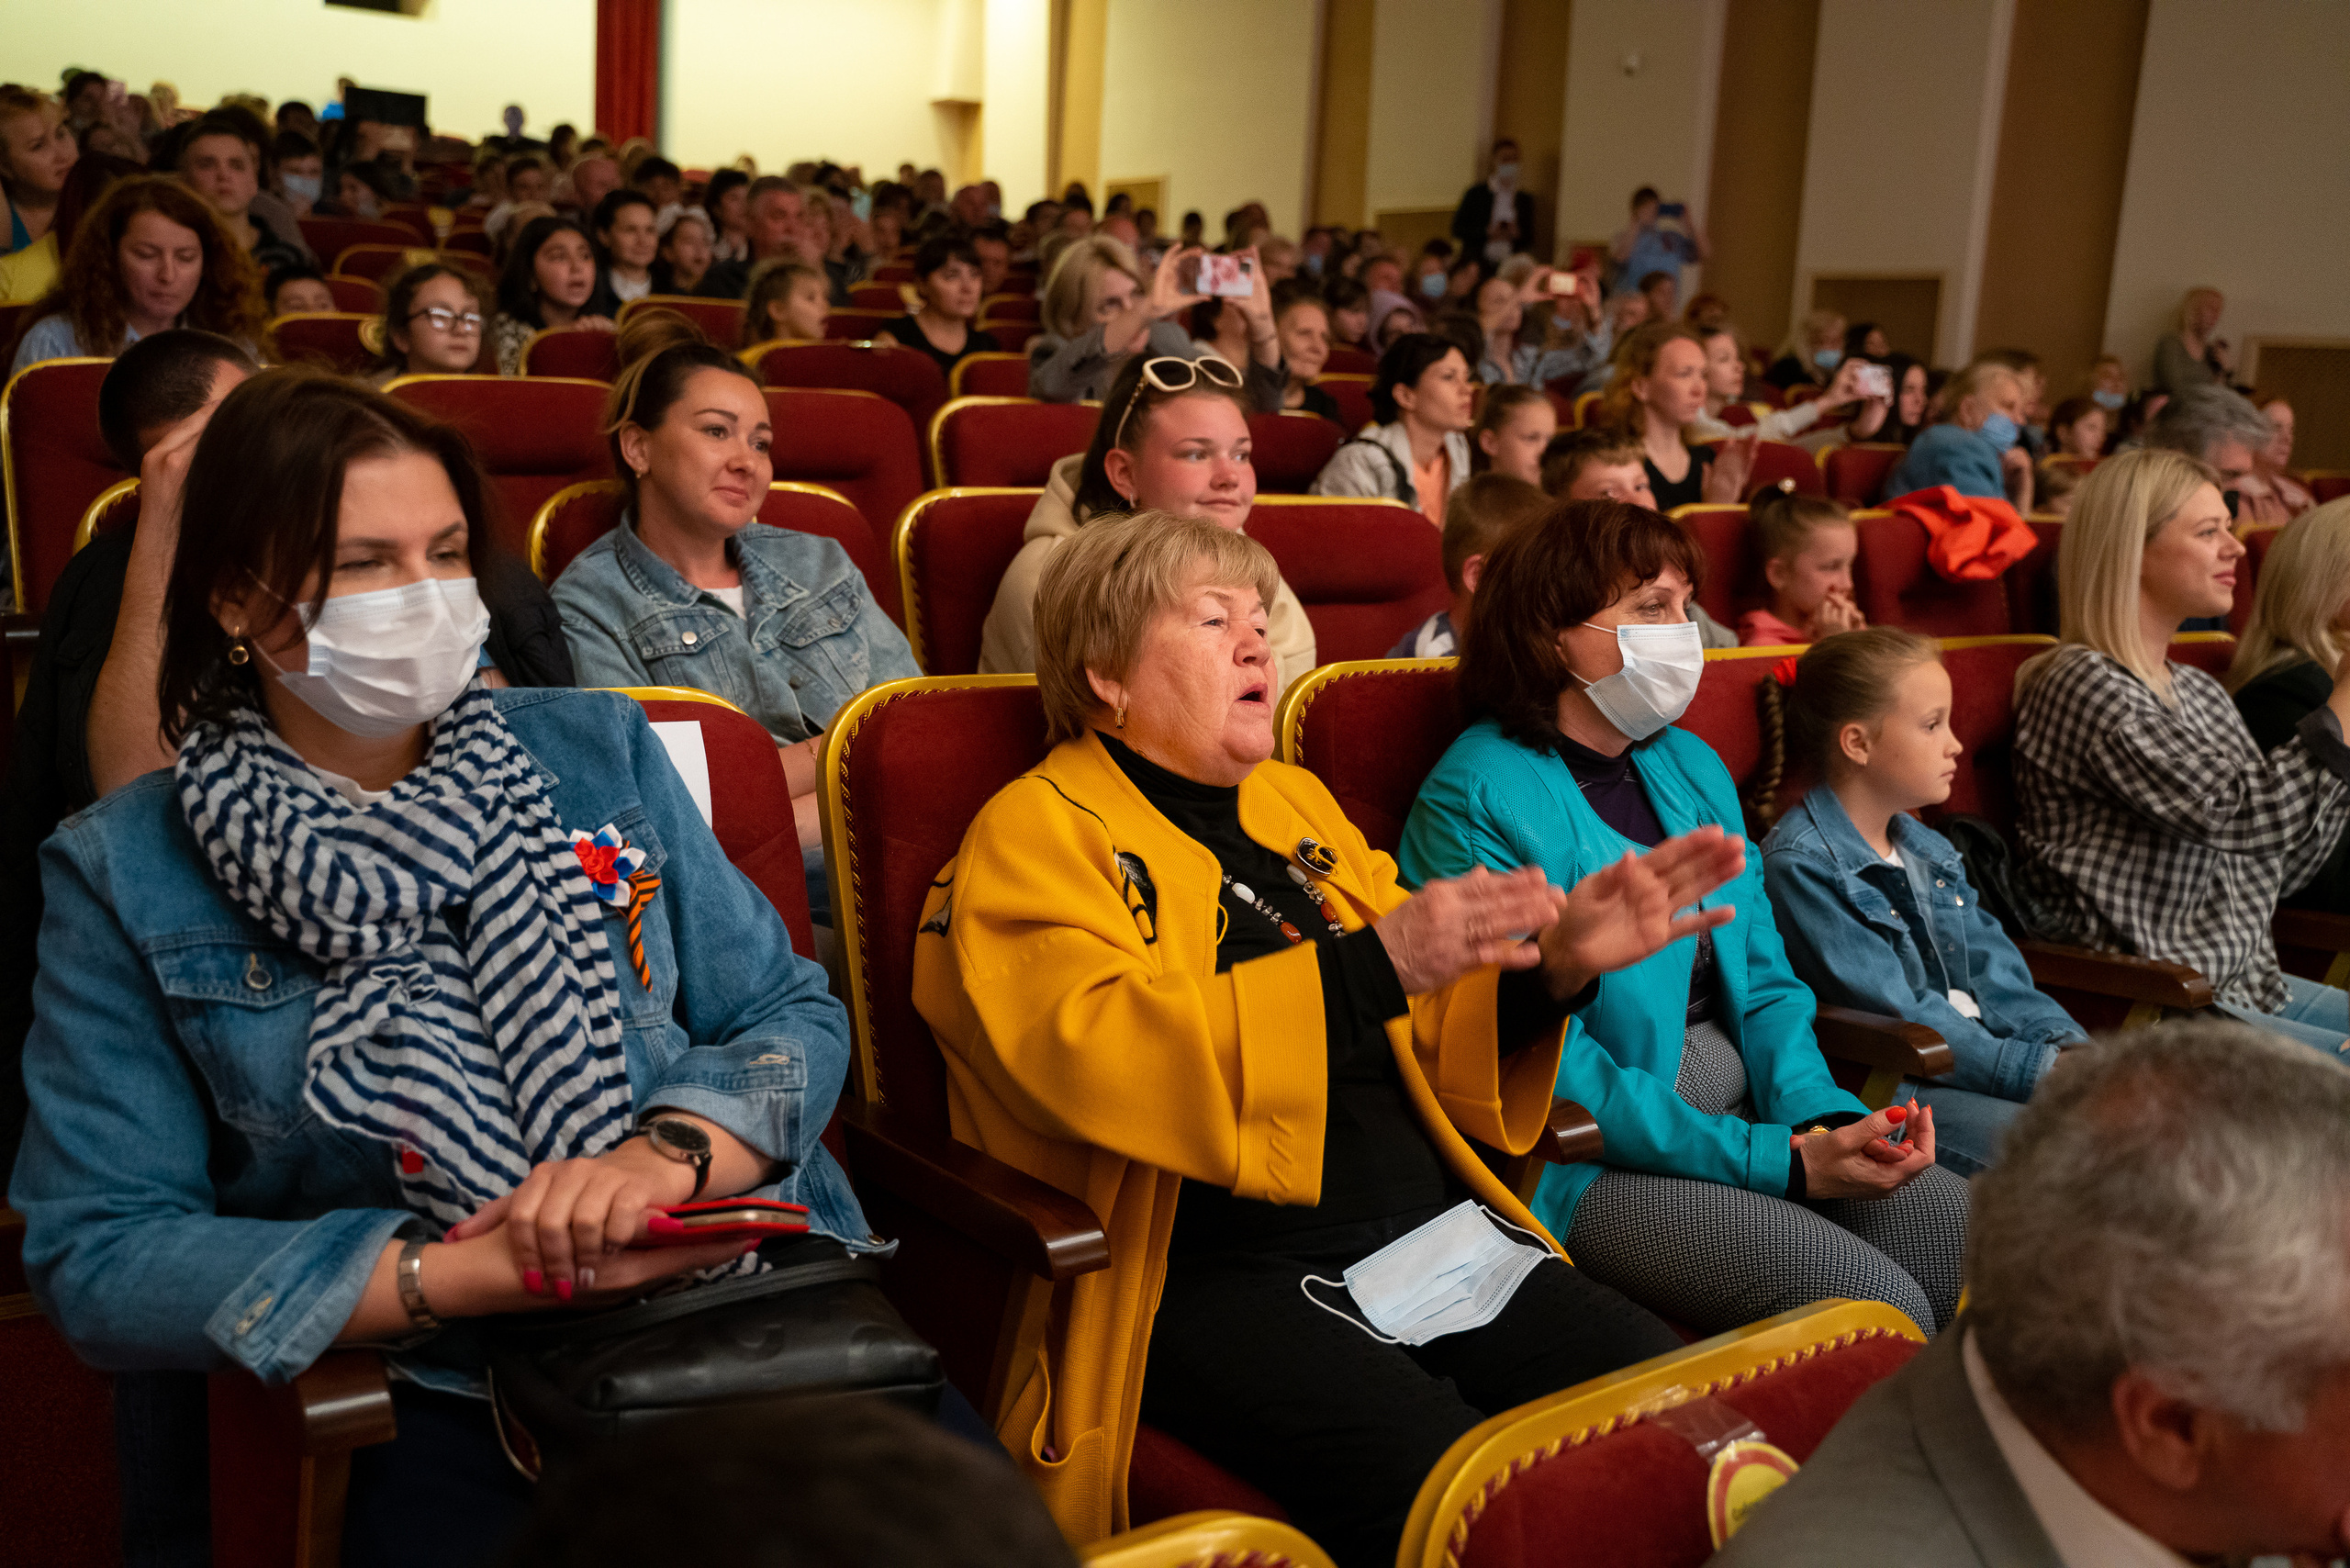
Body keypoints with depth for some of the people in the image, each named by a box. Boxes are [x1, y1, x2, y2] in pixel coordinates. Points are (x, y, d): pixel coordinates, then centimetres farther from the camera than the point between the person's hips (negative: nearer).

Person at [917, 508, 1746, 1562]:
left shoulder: (1296, 802, 22)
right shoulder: (1038, 832, 1)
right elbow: (1092, 1056, -18)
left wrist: (1554, 965, 6)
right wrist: (1371, 966, -24)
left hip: (1438, 1232, 7)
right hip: (1220, 1272, -6)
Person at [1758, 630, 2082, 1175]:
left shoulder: (1927, 849, 19)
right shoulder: (1800, 865, -12)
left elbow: (1996, 974, 12)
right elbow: (1896, 1019, -18)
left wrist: (2069, 1047, -7)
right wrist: (2040, 1071, -19)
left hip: (1987, 1058, 9)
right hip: (1881, 1096, -9)